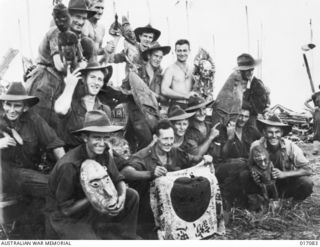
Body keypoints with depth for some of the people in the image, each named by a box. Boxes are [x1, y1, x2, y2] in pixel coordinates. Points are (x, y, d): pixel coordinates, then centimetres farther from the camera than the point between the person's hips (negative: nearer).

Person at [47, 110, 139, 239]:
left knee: (132, 196, -4)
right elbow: (65, 209, -22)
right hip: (65, 218, -7)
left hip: (90, 206, 7)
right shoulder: (68, 165, -29)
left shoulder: (105, 154, -10)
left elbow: (118, 180, 1)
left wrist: (122, 197, -21)